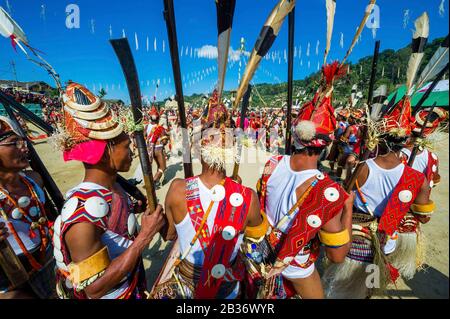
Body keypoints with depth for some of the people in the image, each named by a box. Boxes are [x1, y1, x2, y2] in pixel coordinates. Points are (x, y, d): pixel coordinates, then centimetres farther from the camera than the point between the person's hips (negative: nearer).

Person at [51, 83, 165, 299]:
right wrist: (145, 236, -32)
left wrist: (136, 208, -5)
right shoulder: (83, 217, -35)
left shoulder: (111, 186, -11)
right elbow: (96, 289, -30)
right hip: (113, 293, -6)